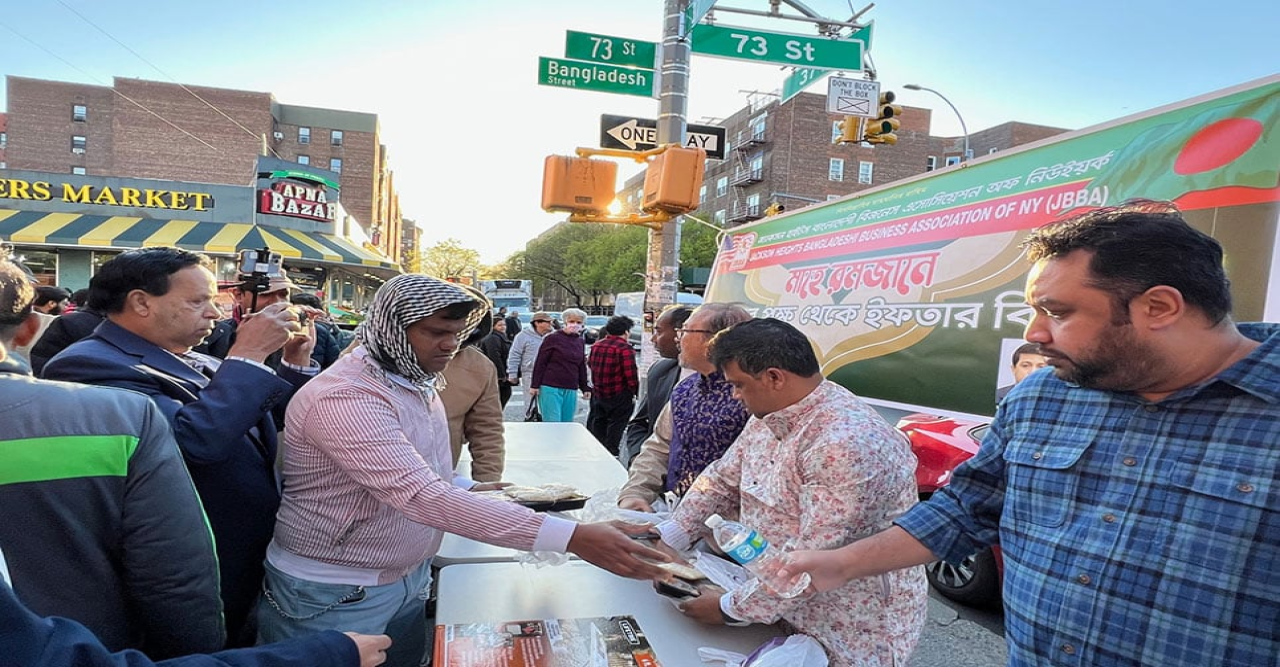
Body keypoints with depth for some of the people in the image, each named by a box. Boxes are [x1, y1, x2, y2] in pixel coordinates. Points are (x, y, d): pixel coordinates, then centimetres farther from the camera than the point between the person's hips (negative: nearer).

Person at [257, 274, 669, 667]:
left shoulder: (414, 382, 2)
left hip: (408, 578, 8)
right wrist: (572, 537, -43)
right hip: (337, 597, -7)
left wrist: (465, 488, -3)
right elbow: (423, 497, -39)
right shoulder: (345, 397, -28)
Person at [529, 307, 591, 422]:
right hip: (550, 388, -5)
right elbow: (540, 363, -2)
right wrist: (535, 385, -6)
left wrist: (585, 388, 17)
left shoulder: (580, 342, 14)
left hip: (571, 391, 5)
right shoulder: (553, 338, -2)